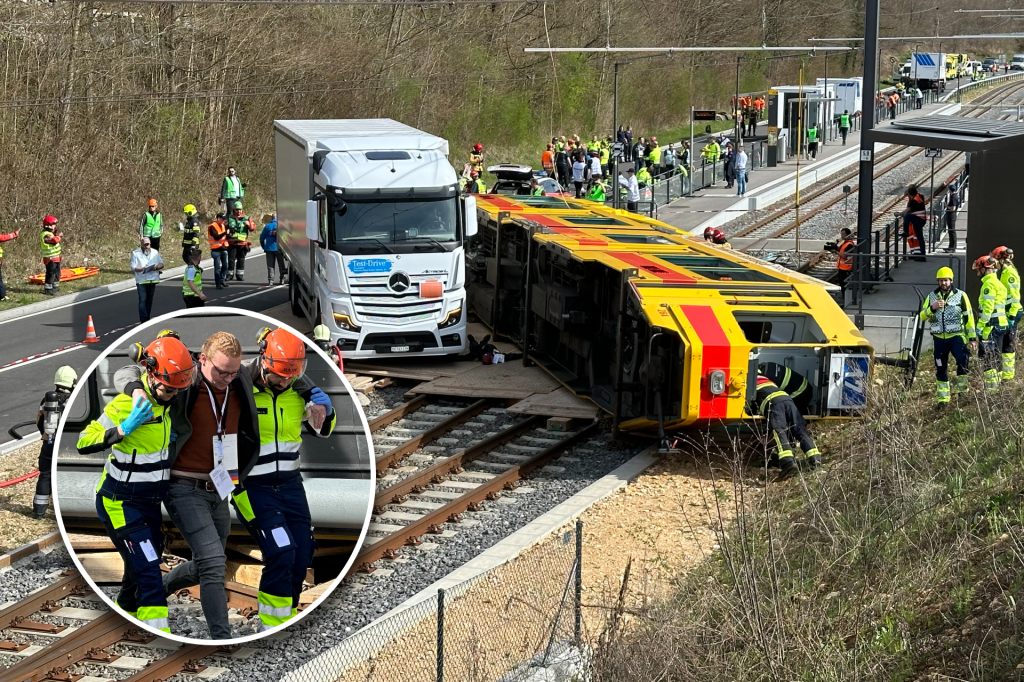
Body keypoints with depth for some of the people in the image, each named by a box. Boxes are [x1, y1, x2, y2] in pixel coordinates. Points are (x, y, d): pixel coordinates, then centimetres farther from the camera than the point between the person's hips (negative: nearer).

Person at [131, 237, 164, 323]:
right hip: (141, 280, -4)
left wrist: (156, 267, -12)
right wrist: (142, 269, -26)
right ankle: (143, 320, -13)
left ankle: (147, 319, 20)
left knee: (149, 300, 10)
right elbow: (133, 268, -7)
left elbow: (161, 264, 11)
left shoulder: (155, 252, 9)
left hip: (152, 280, 4)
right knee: (142, 300, -11)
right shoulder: (136, 253, -2)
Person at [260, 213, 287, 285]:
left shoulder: (267, 226, 2)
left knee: (270, 265, 5)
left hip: (269, 249, 0)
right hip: (279, 248, 0)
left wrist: (264, 247, 12)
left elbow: (262, 238, 4)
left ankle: (270, 280, -2)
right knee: (281, 265, 11)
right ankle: (282, 279, 10)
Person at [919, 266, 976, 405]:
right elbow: (922, 316, 5)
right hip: (939, 338, 3)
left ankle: (961, 385, -7)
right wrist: (932, 308, -15)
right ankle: (942, 398, 14)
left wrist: (972, 337, 0)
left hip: (956, 336, -3)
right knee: (941, 369, 6)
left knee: (963, 359, -26)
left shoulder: (960, 295, 1)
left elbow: (969, 317, 3)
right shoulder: (931, 296, 9)